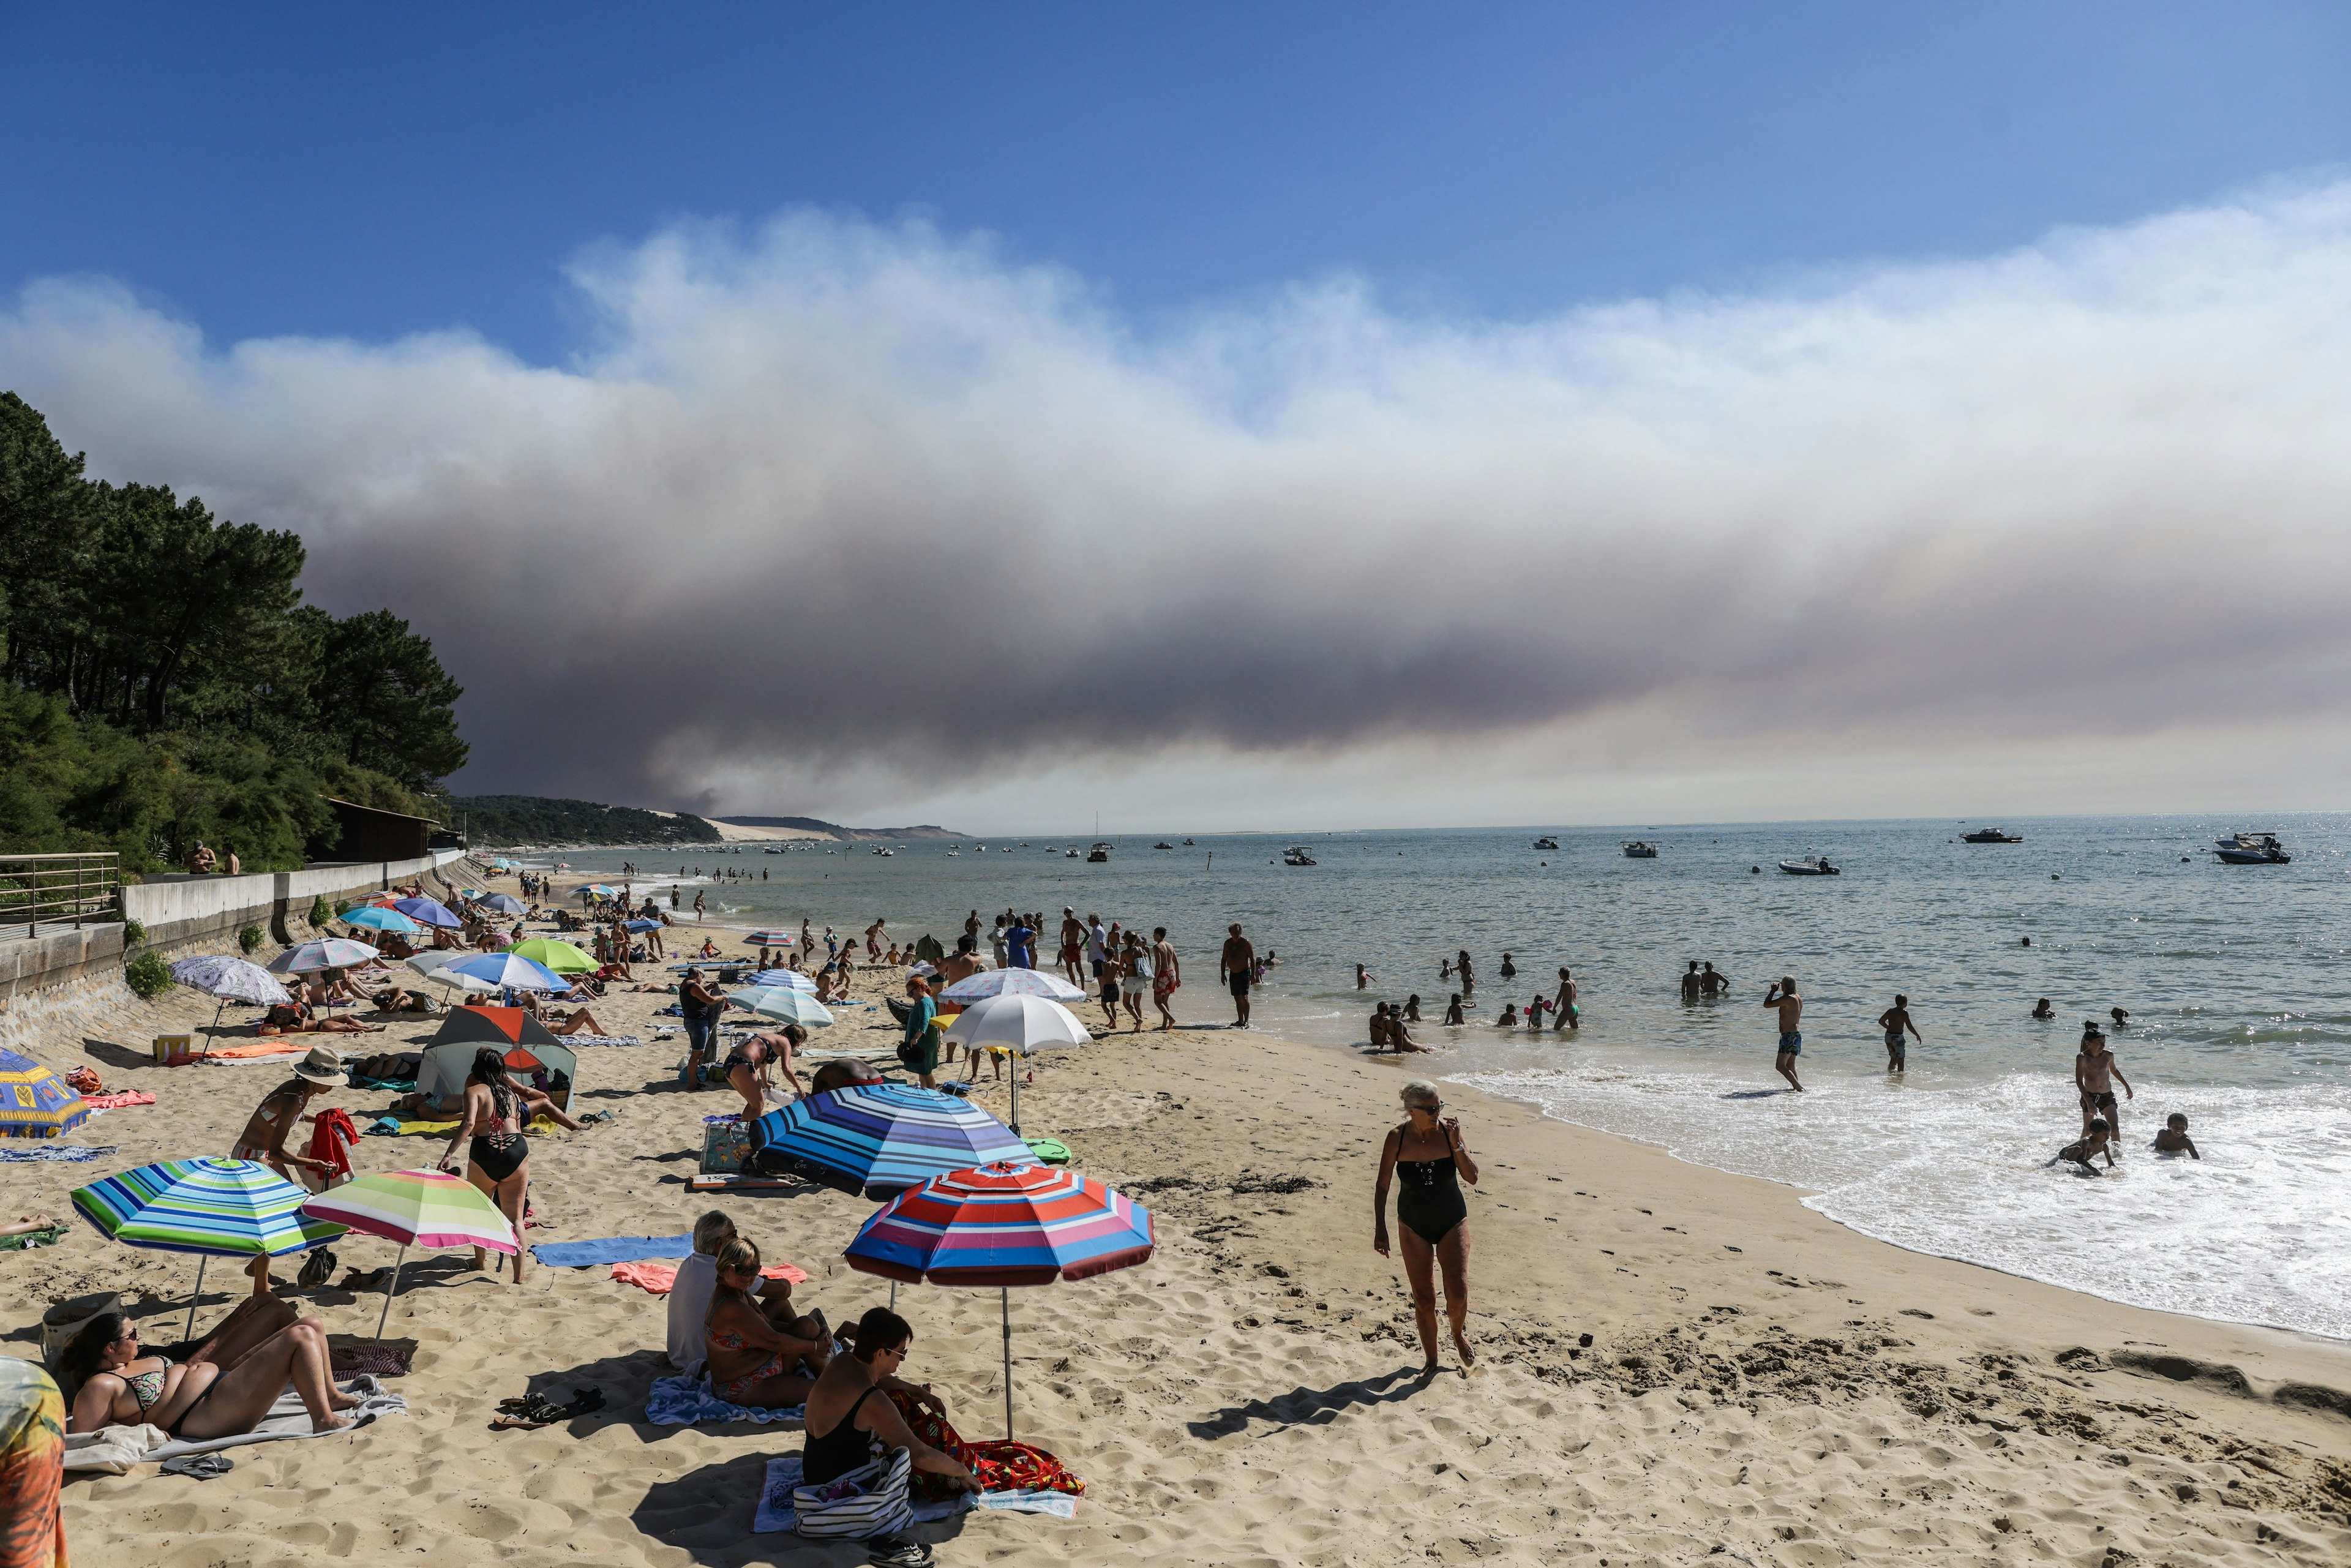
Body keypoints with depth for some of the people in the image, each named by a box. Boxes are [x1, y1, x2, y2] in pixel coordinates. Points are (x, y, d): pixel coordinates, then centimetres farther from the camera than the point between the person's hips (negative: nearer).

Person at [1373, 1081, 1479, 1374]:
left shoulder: (1449, 1131, -13)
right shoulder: (1397, 1138, -14)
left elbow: (1472, 1178, -13)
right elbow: (1382, 1186, -5)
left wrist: (1455, 1143, -24)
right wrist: (1380, 1229, -6)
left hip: (1453, 1221, 0)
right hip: (1414, 1225, 0)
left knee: (1458, 1292, -9)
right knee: (1423, 1298, 5)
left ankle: (1459, 1334, 25)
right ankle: (1431, 1359, 25)